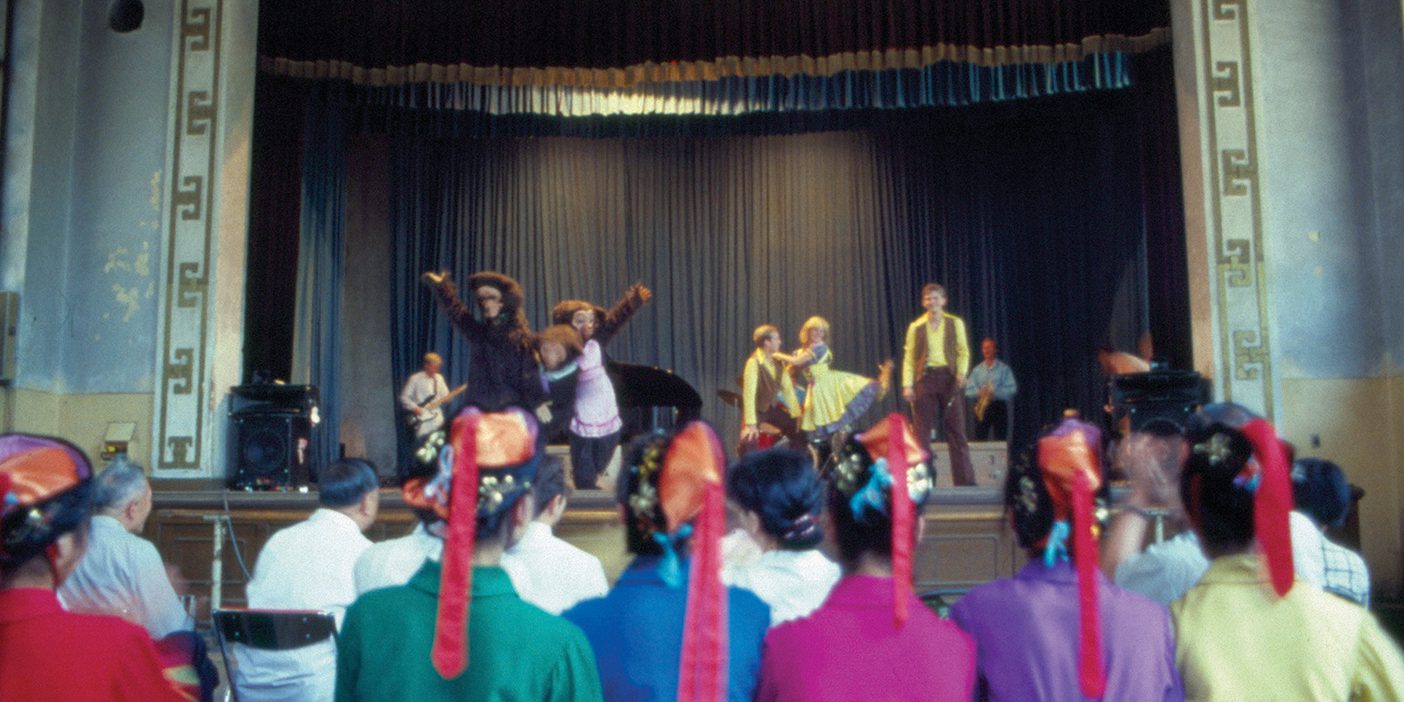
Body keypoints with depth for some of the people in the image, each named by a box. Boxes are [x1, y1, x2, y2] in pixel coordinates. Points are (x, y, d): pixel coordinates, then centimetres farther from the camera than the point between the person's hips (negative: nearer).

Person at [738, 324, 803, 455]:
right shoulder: (754, 363, -23)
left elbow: (788, 388, 3)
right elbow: (749, 394, -28)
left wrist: (796, 415, -2)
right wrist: (751, 424, -32)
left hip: (773, 408, 7)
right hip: (757, 409, -7)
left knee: (799, 433, 8)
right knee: (749, 442, -27)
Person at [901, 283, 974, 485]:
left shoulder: (955, 323, 6)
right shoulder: (915, 326, 7)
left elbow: (963, 351, 4)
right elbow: (909, 357, 4)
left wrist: (961, 372, -13)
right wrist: (907, 385, -5)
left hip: (948, 377, -1)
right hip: (924, 378, 1)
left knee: (956, 430, 0)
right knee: (922, 432, 2)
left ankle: (965, 481, 4)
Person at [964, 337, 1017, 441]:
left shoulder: (1004, 369, 5)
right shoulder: (976, 370, 13)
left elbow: (1012, 389, -4)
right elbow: (968, 391, 9)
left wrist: (995, 392, -18)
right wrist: (979, 392, -13)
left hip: (998, 407, -2)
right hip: (981, 408, 2)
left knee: (1000, 439, -5)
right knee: (980, 439, -4)